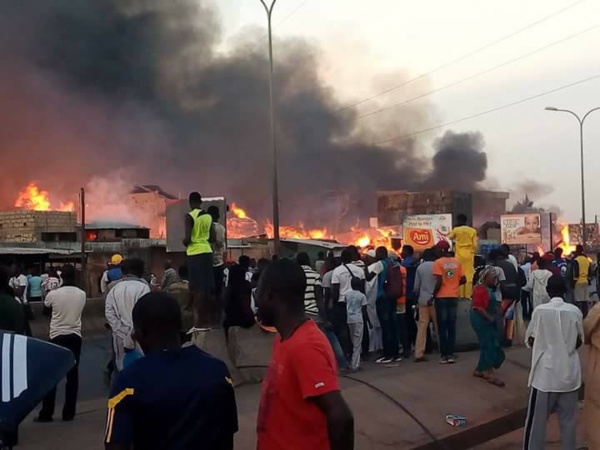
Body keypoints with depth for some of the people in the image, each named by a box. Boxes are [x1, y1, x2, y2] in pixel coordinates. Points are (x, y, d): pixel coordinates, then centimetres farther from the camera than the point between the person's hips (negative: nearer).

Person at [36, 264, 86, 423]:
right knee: (72, 375, 7)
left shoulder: (53, 294, -11)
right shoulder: (82, 294, -4)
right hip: (75, 337, 2)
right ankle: (69, 413, 12)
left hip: (57, 337, -2)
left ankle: (46, 413, 11)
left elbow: (46, 304, 12)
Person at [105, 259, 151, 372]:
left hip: (122, 337, 5)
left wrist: (122, 332, -2)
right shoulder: (143, 287, -9)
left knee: (123, 368, 13)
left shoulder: (114, 288, 7)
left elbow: (109, 313, 0)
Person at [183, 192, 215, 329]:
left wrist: (184, 242, 5)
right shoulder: (208, 216, 8)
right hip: (207, 252, 6)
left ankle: (201, 320, 0)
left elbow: (187, 238, -16)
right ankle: (210, 318, 19)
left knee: (198, 288, -2)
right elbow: (212, 238, 9)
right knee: (207, 287, 12)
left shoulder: (189, 216, -10)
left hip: (195, 253, -6)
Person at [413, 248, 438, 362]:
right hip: (434, 299, -3)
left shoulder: (420, 267, 7)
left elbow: (416, 286, 7)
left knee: (422, 326, 2)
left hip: (423, 300, 3)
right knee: (438, 325, 7)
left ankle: (419, 354, -2)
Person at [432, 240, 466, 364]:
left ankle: (445, 355, 3)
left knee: (442, 327, 3)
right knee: (452, 326, 10)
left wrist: (433, 295, -8)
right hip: (454, 297, 4)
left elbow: (439, 281, -18)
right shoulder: (457, 262, 6)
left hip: (442, 297, -4)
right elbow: (463, 280, 5)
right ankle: (451, 354, 9)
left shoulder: (438, 262, -10)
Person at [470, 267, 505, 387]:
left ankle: (479, 370, 21)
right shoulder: (480, 289, -16)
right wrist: (489, 317, -21)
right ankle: (490, 374, -5)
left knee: (487, 346, 12)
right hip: (481, 320, -10)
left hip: (488, 320, 10)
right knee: (489, 346, -8)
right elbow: (478, 307, -23)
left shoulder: (489, 289, 14)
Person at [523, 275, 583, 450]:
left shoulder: (540, 310, -11)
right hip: (569, 372, 3)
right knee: (568, 419, 14)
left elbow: (530, 341, -4)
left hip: (546, 372, -2)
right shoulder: (575, 311, -4)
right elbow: (579, 341, 7)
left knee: (537, 419, 7)